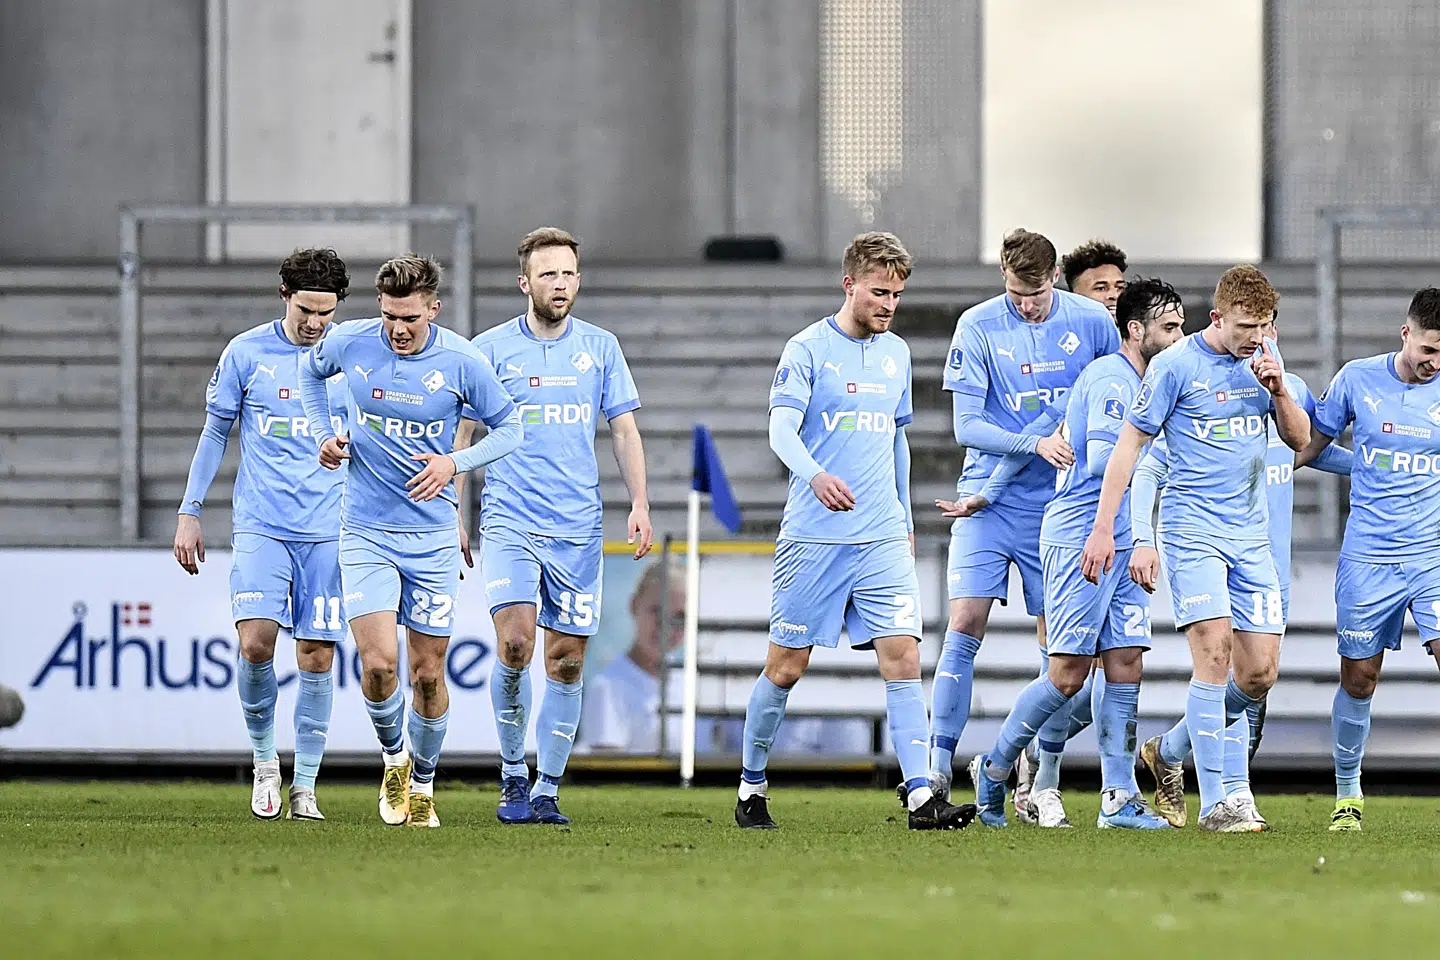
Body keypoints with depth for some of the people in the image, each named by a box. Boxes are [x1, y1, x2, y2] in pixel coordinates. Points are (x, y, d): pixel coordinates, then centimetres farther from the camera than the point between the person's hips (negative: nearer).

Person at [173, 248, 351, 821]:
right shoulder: (247, 353, 1)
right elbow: (215, 432, 9)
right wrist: (189, 511, 6)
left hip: (329, 531, 1)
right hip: (260, 525, -1)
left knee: (317, 656, -2)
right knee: (256, 642, -16)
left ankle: (305, 786, 8)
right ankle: (264, 758, 6)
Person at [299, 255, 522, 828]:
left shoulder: (462, 361, -9)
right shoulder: (350, 343, -6)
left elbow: (509, 428, 3)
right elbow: (310, 371, 18)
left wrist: (455, 463, -14)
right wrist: (322, 435, 3)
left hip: (433, 537, 0)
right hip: (365, 532, 0)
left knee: (428, 673, 4)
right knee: (379, 664, -14)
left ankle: (422, 785, 26)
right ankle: (393, 756, 15)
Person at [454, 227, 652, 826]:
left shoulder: (600, 347, 8)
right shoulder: (490, 349, 1)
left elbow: (624, 429, 12)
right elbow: (462, 434, 5)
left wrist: (640, 504, 1)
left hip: (578, 529, 3)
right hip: (509, 522, -3)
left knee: (567, 662, 3)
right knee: (515, 645, -18)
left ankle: (546, 792, 12)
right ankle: (513, 772, 0)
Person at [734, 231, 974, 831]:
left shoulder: (896, 354, 14)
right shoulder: (808, 349, -4)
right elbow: (781, 428, -17)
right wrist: (816, 476, -36)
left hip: (883, 539, 4)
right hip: (813, 535, -4)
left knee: (902, 656, -8)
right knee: (786, 666, 2)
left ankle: (921, 797, -13)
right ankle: (751, 787, 19)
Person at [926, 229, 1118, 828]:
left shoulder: (1092, 322, -1)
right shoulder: (978, 327, -5)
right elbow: (966, 427, -7)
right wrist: (1035, 443, -20)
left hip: (1059, 504, 1)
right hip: (988, 502, -1)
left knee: (1057, 640, 0)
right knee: (965, 626, -11)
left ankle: (1046, 784, 8)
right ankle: (938, 769, -6)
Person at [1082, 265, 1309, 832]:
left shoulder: (1265, 357, 9)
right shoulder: (1176, 366, -8)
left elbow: (1299, 439, 13)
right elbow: (1129, 443, -4)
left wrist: (1278, 390, -7)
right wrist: (1103, 528, -7)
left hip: (1250, 531, 6)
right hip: (1193, 527, -6)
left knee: (1259, 673, 1)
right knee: (1214, 650, -19)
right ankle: (1214, 802, -17)